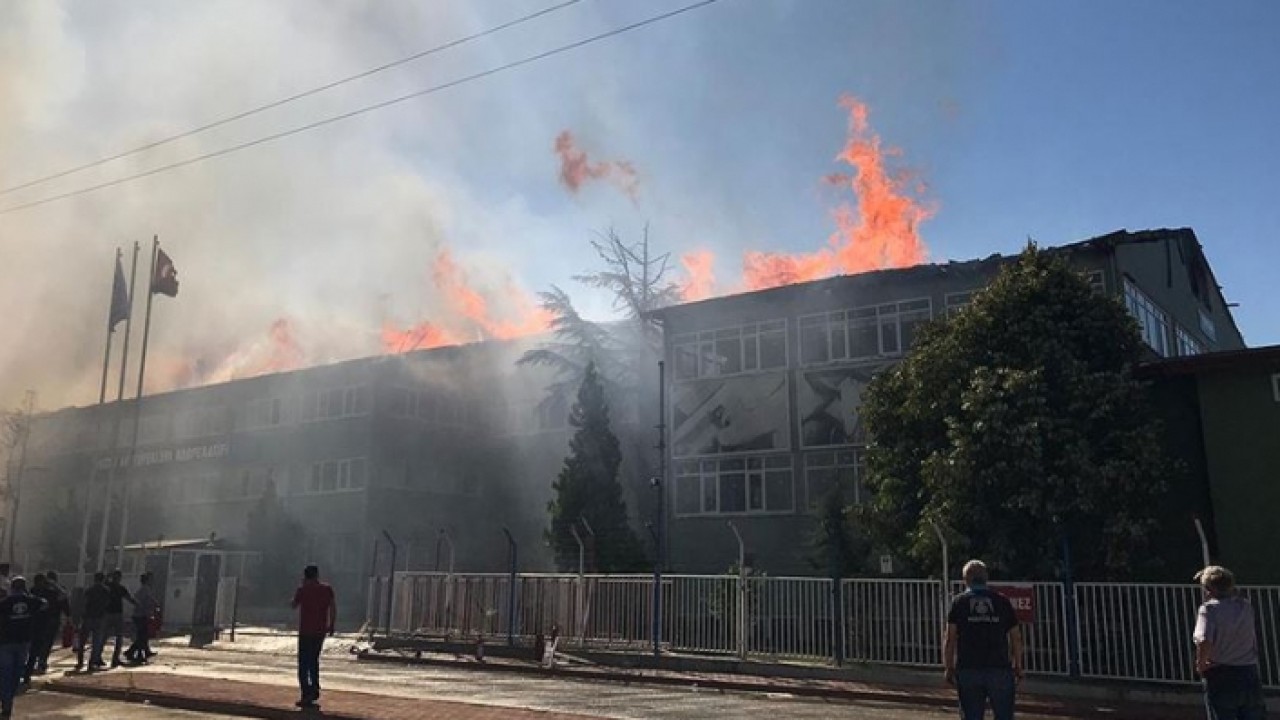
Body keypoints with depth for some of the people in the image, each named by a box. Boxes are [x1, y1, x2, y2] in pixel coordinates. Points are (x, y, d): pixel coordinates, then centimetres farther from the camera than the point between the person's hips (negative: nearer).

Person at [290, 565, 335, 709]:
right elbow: (333, 608, 0)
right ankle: (315, 692, 24)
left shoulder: (303, 589, -5)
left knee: (304, 664, 0)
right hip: (320, 631, 4)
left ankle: (307, 696, -9)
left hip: (305, 631, -4)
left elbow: (294, 605, 10)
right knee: (314, 661, 21)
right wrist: (331, 625, 7)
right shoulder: (327, 589, 3)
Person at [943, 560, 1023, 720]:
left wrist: (948, 667, 2)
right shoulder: (1002, 601, 8)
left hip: (967, 669, 0)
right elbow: (1016, 637, 6)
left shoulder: (958, 602, 5)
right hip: (1000, 669, 0)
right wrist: (1018, 667, 14)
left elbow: (950, 638, -2)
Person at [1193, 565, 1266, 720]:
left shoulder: (1209, 608, -12)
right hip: (1250, 675, 5)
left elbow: (1204, 642, -27)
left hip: (1221, 678, -5)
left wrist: (1200, 665, -8)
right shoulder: (1246, 606, 5)